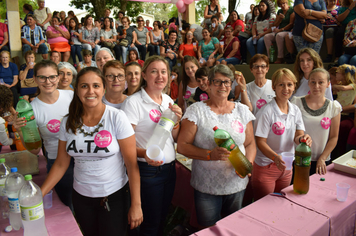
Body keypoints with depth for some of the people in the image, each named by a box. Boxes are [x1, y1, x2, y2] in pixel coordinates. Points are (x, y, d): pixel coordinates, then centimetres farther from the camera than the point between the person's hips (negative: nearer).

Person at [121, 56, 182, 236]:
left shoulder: (168, 100, 7)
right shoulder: (133, 102, -14)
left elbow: (174, 138, 11)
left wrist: (177, 120, -7)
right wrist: (144, 154, -33)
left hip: (169, 167, 6)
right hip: (148, 171, -6)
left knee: (162, 217, 21)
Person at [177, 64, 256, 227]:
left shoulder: (242, 111, 5)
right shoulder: (196, 110, -7)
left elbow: (250, 143, 10)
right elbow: (182, 146, -10)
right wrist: (210, 154, -23)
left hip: (237, 184, 3)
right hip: (206, 187, -3)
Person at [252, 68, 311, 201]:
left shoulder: (295, 110, 3)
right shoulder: (266, 112, -17)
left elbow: (298, 136, -3)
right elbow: (260, 142, -18)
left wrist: (302, 139, -26)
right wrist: (275, 157, -34)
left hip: (286, 166, 6)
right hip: (265, 168, -6)